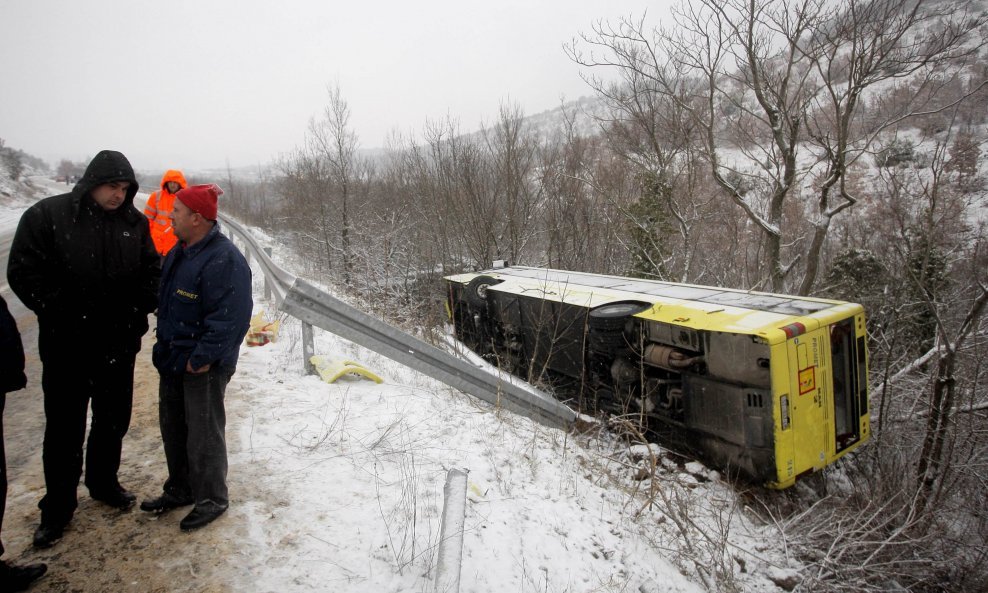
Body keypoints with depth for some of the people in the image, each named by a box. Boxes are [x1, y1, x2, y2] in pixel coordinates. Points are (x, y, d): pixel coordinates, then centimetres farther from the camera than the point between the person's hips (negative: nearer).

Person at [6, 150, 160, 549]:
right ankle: (58, 506, 24)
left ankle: (103, 482, 38)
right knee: (64, 428, 8)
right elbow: (23, 272, -9)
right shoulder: (47, 216, -7)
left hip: (119, 346, 3)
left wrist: (139, 311, -6)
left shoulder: (135, 223, 2)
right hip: (66, 347, -3)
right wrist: (63, 313, -14)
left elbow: (152, 273, 8)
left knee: (114, 420, 16)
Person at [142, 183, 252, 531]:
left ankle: (212, 499, 21)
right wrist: (165, 346, 16)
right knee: (173, 426, 21)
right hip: (173, 358, 10)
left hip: (203, 366, -10)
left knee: (203, 434, 2)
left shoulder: (223, 260, -24)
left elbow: (230, 318, -27)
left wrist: (203, 356, -23)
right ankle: (180, 489, 38)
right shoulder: (179, 252, 8)